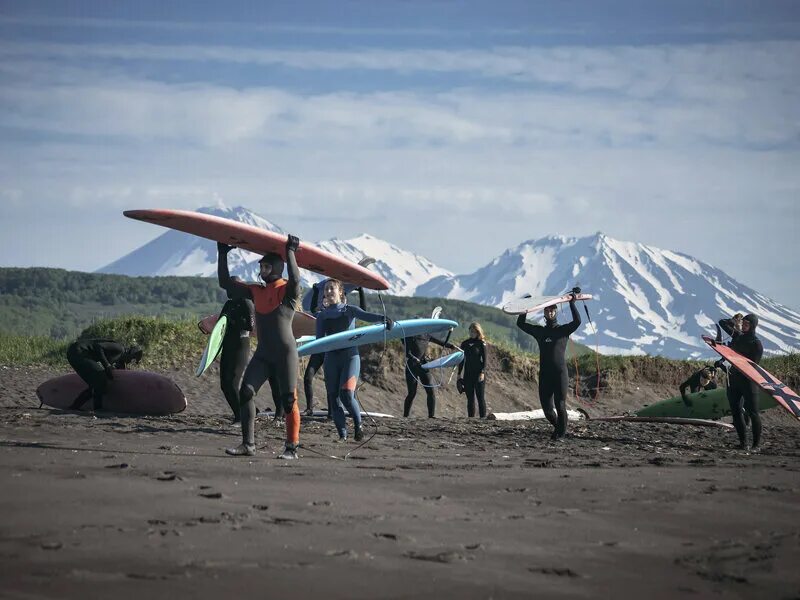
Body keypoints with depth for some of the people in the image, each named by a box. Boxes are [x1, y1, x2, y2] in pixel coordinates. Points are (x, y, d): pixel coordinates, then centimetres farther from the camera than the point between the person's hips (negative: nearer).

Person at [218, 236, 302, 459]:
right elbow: (225, 283, 18)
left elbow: (295, 280, -27)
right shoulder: (256, 291, 13)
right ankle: (248, 444, -7)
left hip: (285, 353, -6)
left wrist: (290, 252, -21)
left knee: (288, 400, -4)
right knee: (246, 392, -8)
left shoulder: (287, 290, -3)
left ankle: (292, 448, 3)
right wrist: (222, 254, 15)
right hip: (263, 354, 6)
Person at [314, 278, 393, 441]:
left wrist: (382, 318, -33)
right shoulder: (322, 316, 12)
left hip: (350, 356, -3)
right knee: (334, 398, -1)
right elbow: (319, 340, 7)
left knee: (346, 394, -18)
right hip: (331, 359, 3)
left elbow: (366, 316, -14)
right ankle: (342, 435, 7)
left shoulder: (349, 310, 5)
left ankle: (358, 425, 2)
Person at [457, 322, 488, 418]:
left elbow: (484, 359, -5)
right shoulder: (465, 343, 10)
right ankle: (470, 417, 8)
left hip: (479, 374, -4)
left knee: (480, 397, -4)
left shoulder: (481, 343, -2)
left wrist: (482, 372, -15)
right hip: (468, 374, 4)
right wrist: (459, 374, 11)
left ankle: (483, 417, -2)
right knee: (470, 398, 5)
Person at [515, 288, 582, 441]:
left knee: (560, 405, -7)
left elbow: (577, 321, -11)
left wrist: (572, 303, -10)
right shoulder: (539, 331, 15)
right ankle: (557, 426, 26)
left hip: (560, 372, -3)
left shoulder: (563, 330, 6)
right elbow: (520, 324, 15)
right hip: (544, 374, 3)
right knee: (546, 407, 2)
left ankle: (561, 433, 5)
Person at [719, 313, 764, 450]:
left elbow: (754, 365, -11)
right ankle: (743, 442, 8)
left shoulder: (756, 343, -7)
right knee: (736, 411, 4)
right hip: (734, 378, 7)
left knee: (752, 412, -4)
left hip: (748, 380, -7)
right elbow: (722, 323, 20)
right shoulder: (738, 336, 12)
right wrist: (734, 321, 8)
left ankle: (756, 444, 0)